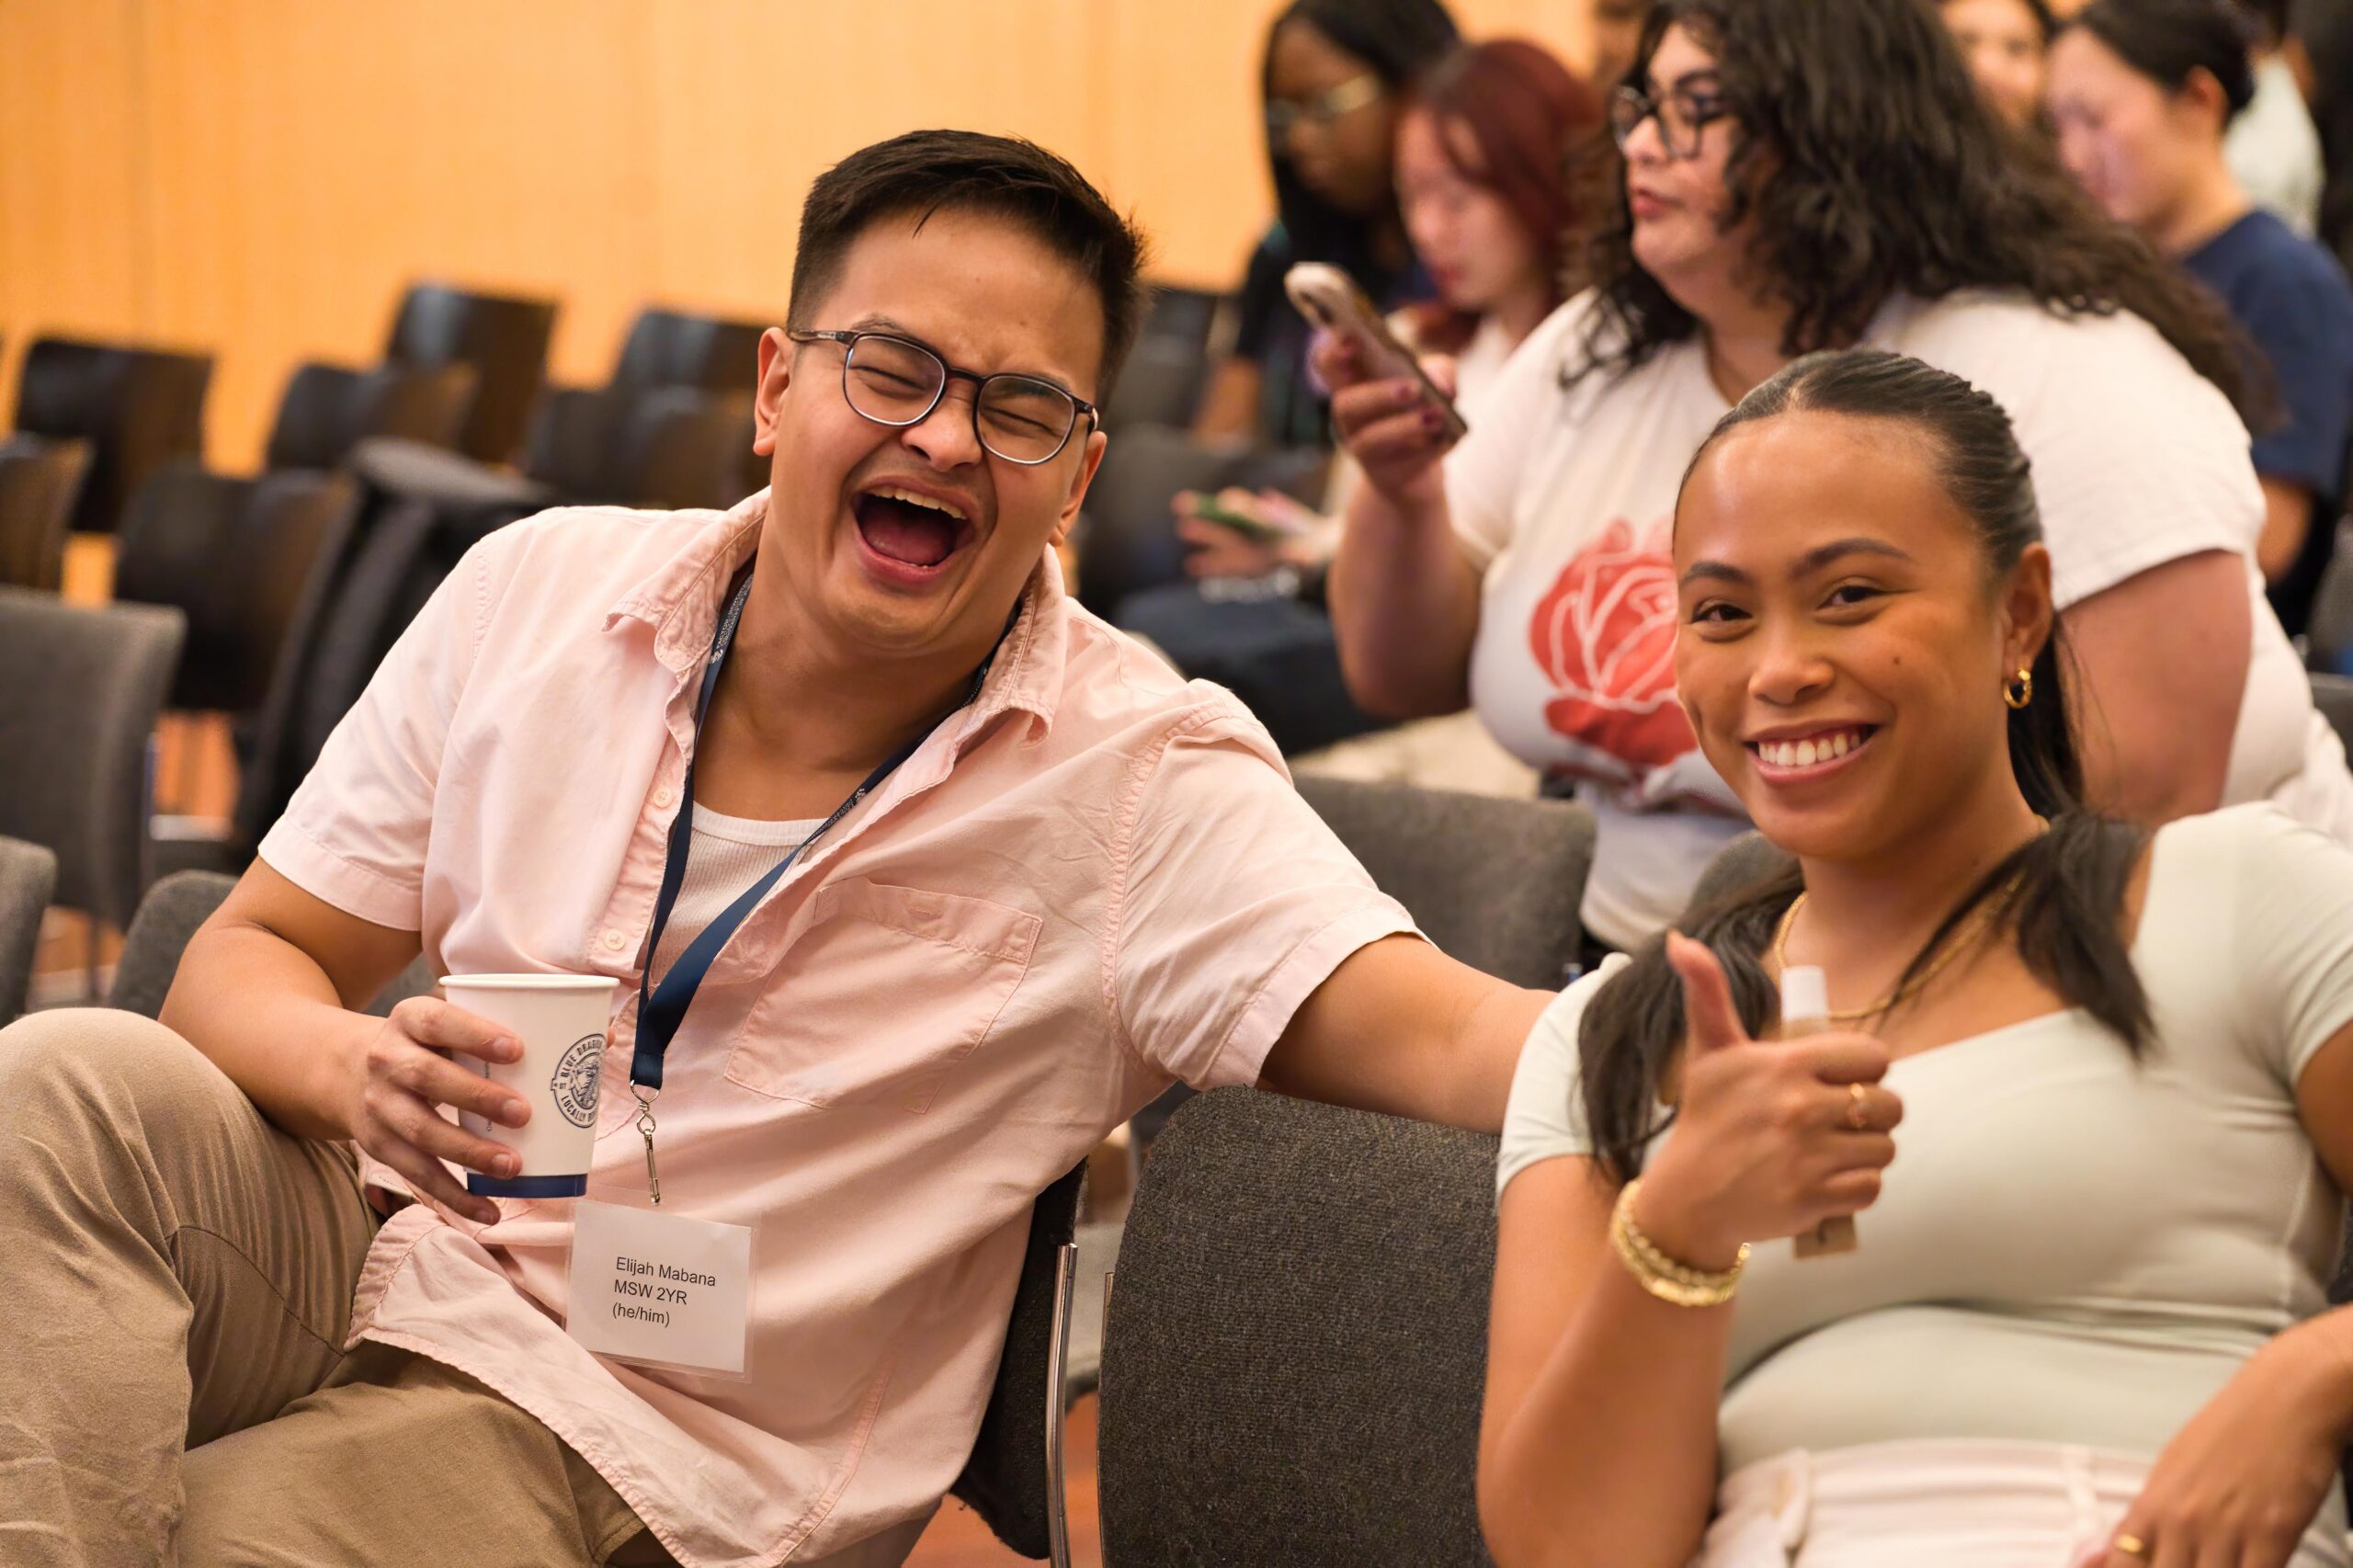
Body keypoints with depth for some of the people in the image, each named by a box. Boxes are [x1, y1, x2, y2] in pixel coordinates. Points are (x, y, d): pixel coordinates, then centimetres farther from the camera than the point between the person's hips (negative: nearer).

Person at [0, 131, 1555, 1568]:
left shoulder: (1143, 785, -8)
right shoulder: (533, 596, 2)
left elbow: (1432, 1031, -23)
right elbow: (244, 960, 6)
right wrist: (355, 1066, -19)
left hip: (618, 1441, -5)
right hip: (363, 1256, 5)